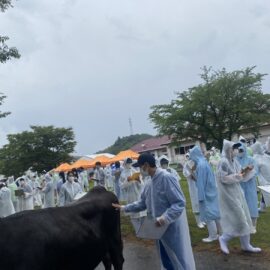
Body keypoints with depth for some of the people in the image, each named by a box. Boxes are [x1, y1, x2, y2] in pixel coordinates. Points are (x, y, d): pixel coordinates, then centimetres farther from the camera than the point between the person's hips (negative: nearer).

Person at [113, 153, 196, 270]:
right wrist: (124, 208, 13)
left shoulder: (166, 178, -22)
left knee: (180, 259, 7)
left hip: (173, 227, -9)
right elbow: (142, 203, 17)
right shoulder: (150, 183, 7)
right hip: (160, 228, 9)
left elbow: (180, 203, -24)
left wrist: (165, 218, -31)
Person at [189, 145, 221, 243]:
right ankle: (219, 232, 29)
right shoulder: (204, 162, 7)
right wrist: (194, 176, 15)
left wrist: (201, 197, -18)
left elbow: (201, 182, -21)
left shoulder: (200, 165, -22)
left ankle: (213, 236, 14)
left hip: (206, 193, -9)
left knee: (208, 214, 2)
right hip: (211, 192, 9)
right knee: (214, 212, 17)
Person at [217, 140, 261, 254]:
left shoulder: (235, 161, 8)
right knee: (239, 220, -5)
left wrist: (247, 172, -7)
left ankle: (246, 245, 26)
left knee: (244, 219, 13)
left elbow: (241, 177, 11)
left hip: (237, 192, 9)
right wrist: (237, 176, -22)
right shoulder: (223, 162, -17)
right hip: (228, 194, -9)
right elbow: (222, 178, -20)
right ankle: (224, 239, 14)